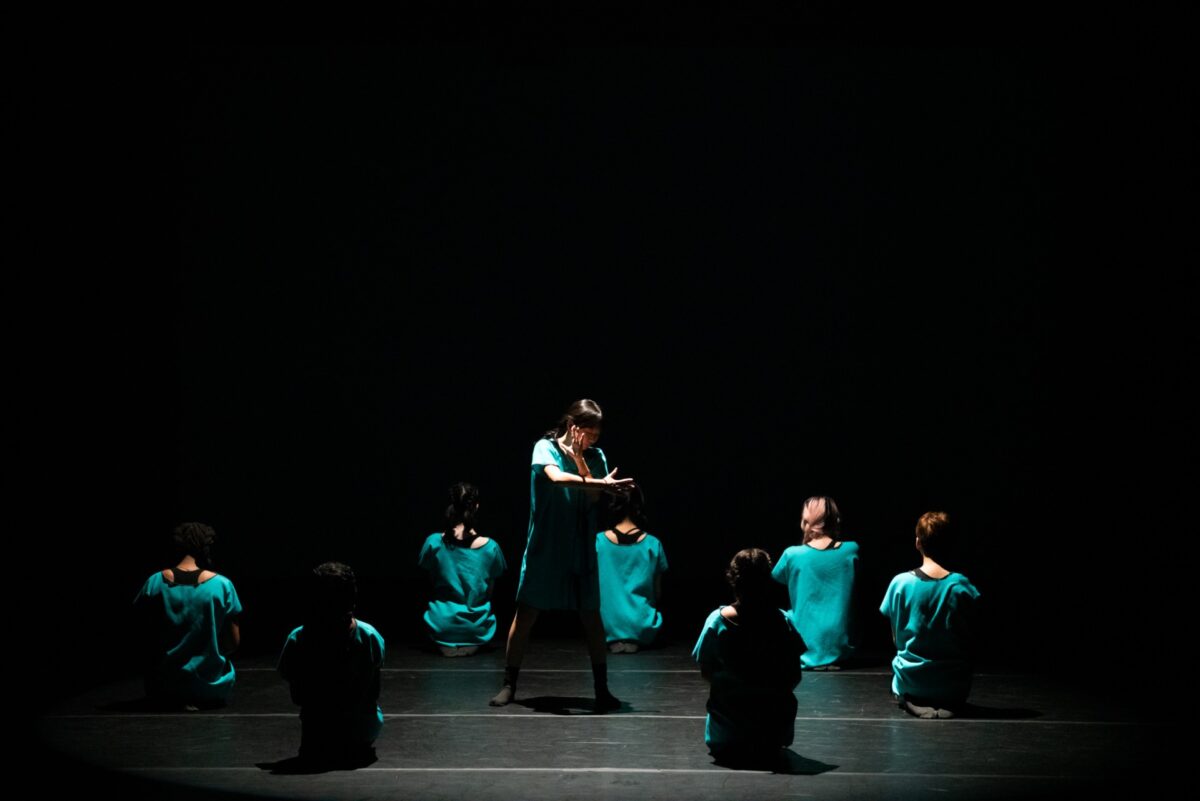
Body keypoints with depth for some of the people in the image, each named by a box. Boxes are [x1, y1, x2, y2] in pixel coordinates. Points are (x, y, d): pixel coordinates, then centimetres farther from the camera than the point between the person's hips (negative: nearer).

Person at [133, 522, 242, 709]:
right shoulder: (222, 585, -11)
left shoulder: (154, 583, -7)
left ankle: (178, 700, 6)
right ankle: (201, 699, 8)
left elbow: (148, 638, 3)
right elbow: (233, 642, -5)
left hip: (166, 688, 0)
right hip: (212, 687, 0)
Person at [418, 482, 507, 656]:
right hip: (477, 629, 0)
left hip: (443, 627, 0)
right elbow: (490, 591, 2)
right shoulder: (490, 547, -12)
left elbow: (431, 579, 5)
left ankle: (448, 646, 15)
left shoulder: (434, 543, -12)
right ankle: (469, 646, 15)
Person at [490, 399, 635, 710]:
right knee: (526, 614, 2)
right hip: (544, 546, -3)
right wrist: (602, 484, -34)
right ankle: (509, 685, 14)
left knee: (591, 616, 2)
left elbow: (594, 496, -7)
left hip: (581, 548, 3)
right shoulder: (545, 448, -7)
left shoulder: (595, 456, 5)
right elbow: (557, 477, -27)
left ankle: (602, 689, 8)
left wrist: (579, 460, -15)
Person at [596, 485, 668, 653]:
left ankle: (614, 640, 2)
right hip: (642, 628, 0)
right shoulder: (653, 544, -5)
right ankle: (634, 641, 3)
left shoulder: (599, 541, -5)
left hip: (608, 626, 0)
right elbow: (658, 593, 4)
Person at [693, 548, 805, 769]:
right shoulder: (782, 622, -14)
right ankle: (770, 749, 15)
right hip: (773, 725, 0)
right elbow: (794, 677, -6)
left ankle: (732, 750, 12)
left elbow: (706, 672, -5)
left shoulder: (717, 620, -14)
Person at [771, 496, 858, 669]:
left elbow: (774, 579, 12)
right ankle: (832, 660, 15)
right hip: (839, 648, 2)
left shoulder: (793, 555, -10)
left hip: (805, 648, -2)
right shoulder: (851, 551, -4)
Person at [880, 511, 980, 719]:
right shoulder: (962, 587, -12)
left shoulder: (900, 583, -11)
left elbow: (896, 637, -1)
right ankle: (948, 705, 11)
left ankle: (911, 703, 8)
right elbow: (968, 638, -3)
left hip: (910, 683, 0)